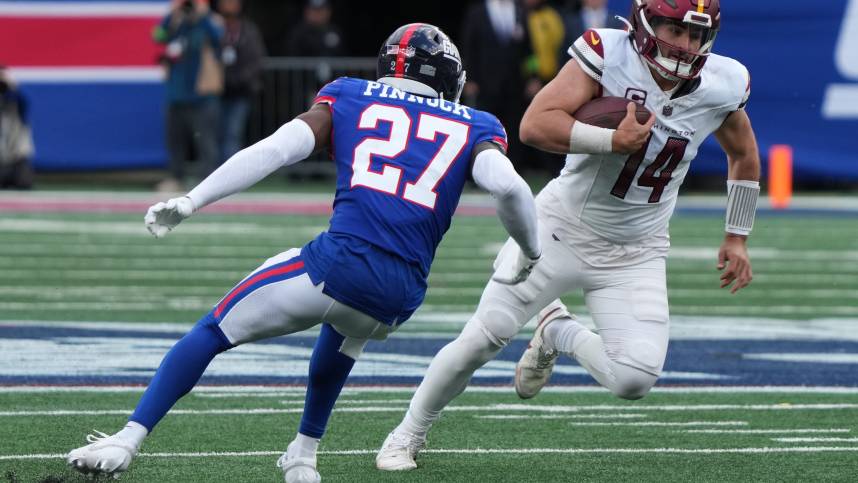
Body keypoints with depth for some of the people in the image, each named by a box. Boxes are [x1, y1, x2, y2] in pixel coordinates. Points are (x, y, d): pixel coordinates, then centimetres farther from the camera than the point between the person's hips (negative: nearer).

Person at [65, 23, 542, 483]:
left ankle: (127, 441, 6)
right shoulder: (473, 127, 18)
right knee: (346, 332, 39)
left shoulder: (348, 99, 16)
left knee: (213, 332, 15)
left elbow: (274, 150, 3)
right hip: (401, 298, 2)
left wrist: (189, 202, 3)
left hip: (338, 264, -2)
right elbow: (508, 186, -1)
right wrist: (531, 254, 16)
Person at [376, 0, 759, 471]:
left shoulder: (722, 86, -9)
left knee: (634, 379, -13)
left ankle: (560, 334, 20)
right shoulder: (608, 54, -20)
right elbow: (535, 125, -28)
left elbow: (744, 155, 12)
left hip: (635, 253, 3)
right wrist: (614, 140, -33)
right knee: (484, 337, -4)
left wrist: (737, 237, 14)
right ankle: (408, 433, 20)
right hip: (564, 228, -2)